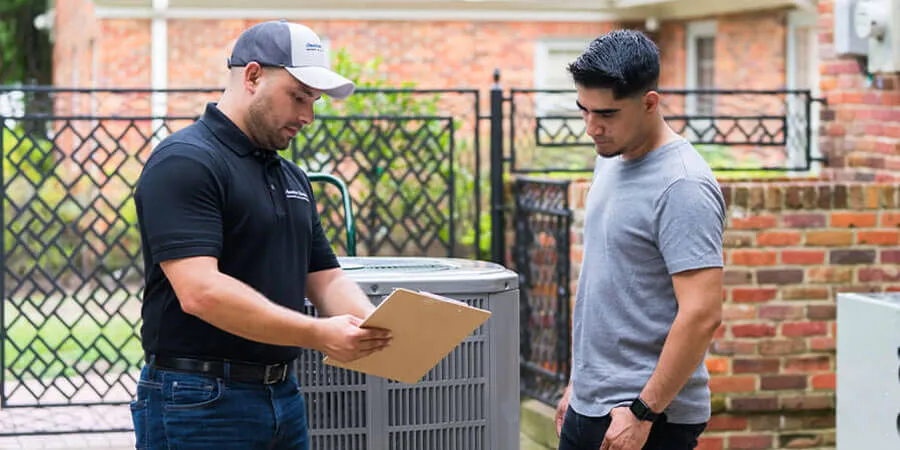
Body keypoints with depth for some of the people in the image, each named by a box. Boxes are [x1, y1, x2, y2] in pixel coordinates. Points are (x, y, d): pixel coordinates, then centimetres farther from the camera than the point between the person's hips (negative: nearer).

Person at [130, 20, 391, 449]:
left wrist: (377, 329, -4)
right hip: (199, 401, -8)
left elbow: (325, 278, 17)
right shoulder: (185, 162, -13)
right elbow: (199, 291, -23)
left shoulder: (292, 177, 16)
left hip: (283, 396, 8)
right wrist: (317, 334, -26)